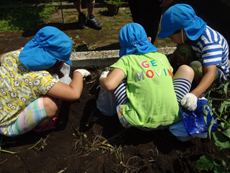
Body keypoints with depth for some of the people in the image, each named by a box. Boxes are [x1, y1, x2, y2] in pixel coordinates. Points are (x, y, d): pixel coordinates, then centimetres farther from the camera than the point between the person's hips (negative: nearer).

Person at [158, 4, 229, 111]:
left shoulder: (210, 43, -37)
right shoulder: (190, 31, -18)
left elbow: (210, 73, -46)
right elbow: (177, 53, 0)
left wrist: (194, 94, -58)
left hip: (219, 71, -5)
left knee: (196, 66, -38)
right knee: (183, 49, -25)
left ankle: (202, 94, -11)